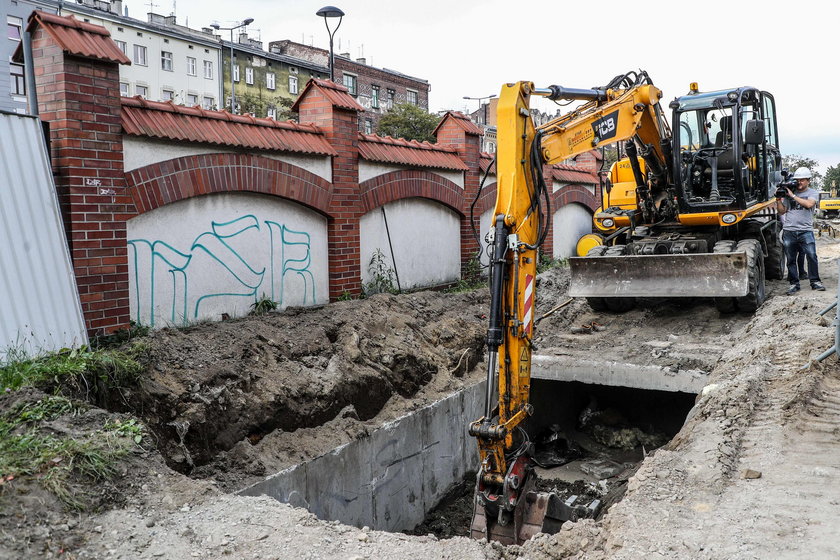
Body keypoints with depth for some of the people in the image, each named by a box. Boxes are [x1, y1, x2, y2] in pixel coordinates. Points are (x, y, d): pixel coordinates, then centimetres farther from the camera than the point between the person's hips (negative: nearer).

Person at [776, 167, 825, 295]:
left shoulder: (813, 193, 8)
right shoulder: (788, 192, 14)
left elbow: (809, 204, -14)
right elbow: (782, 211, 13)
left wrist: (793, 195, -11)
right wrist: (779, 200, -3)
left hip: (805, 231, -2)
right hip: (789, 231, 2)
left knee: (812, 256, -7)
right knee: (790, 260, 4)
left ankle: (815, 281, 6)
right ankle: (794, 284, 11)